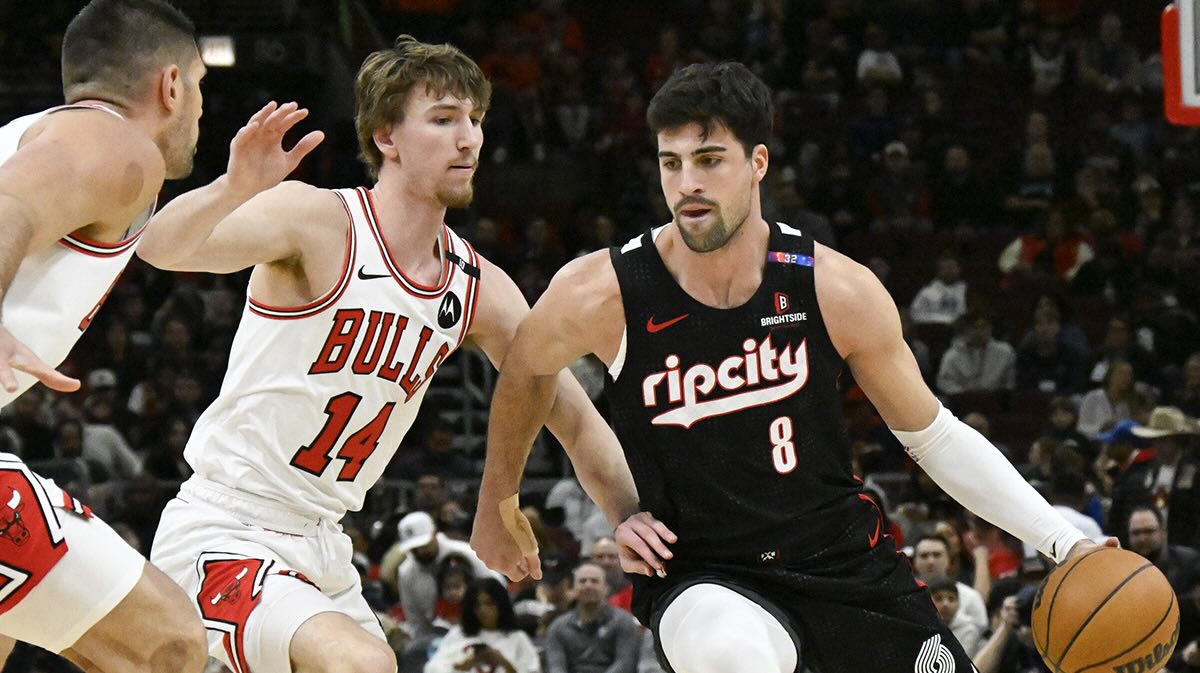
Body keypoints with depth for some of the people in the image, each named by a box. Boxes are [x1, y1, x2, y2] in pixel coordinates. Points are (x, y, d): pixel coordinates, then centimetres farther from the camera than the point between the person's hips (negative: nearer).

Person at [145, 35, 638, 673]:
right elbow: (162, 247, -31)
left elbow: (575, 420, 12)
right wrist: (234, 188, -51)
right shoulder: (319, 220, -15)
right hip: (222, 535, -8)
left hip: (320, 547, 8)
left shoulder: (479, 290, 5)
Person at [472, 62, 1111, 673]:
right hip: (700, 575, -3)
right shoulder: (600, 294, -14)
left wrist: (1064, 541, -5)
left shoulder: (837, 291, -10)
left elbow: (934, 437, 3)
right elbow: (525, 374, 9)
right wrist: (497, 508, 21)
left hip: (845, 558, 3)